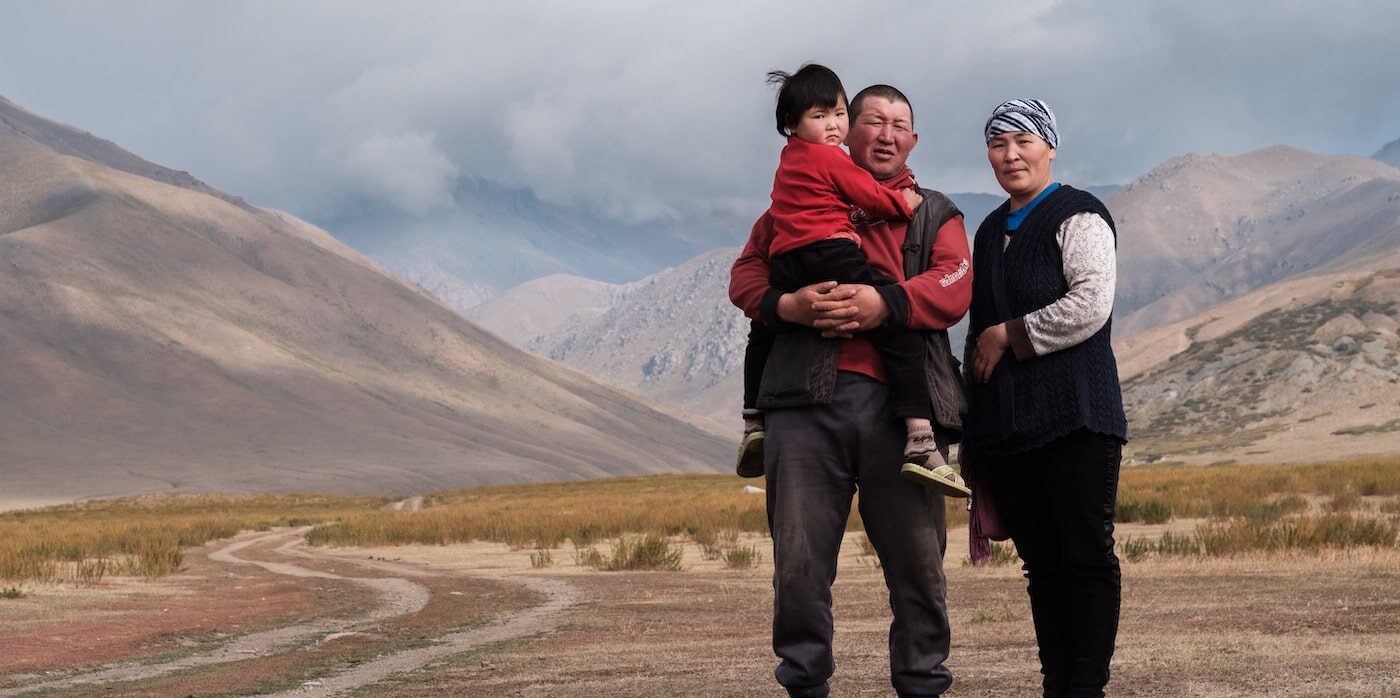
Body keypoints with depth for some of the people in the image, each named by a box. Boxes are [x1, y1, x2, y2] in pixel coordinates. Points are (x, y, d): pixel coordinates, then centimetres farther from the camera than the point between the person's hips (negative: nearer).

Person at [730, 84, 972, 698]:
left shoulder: (934, 213, 18)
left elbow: (955, 287, 1)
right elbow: (746, 273, 14)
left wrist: (884, 303, -16)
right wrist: (784, 304, -8)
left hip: (902, 403, 0)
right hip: (806, 399, 0)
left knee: (917, 558, 1)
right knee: (799, 557, -1)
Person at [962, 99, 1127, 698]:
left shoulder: (1079, 216, -1)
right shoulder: (991, 231, 21)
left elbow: (1090, 306, -14)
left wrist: (1009, 335, -8)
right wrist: (972, 426, 22)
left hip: (1072, 417, -7)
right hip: (1004, 424, 7)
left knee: (1086, 556, -6)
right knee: (1040, 563, 7)